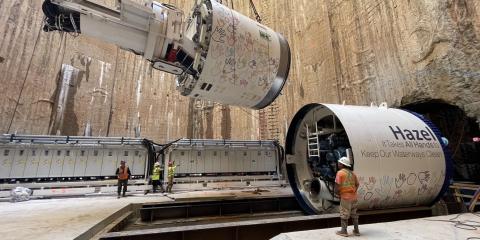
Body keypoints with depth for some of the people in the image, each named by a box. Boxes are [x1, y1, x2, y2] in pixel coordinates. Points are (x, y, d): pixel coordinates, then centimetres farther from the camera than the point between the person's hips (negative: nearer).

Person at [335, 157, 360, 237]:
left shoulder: (340, 172, -13)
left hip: (345, 196, -7)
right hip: (353, 196, 7)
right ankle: (356, 230, 26)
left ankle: (344, 231, 12)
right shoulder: (352, 173, 10)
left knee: (344, 214, 4)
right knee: (354, 214, 18)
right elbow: (357, 184, 17)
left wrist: (337, 192, -1)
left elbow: (337, 185, -17)